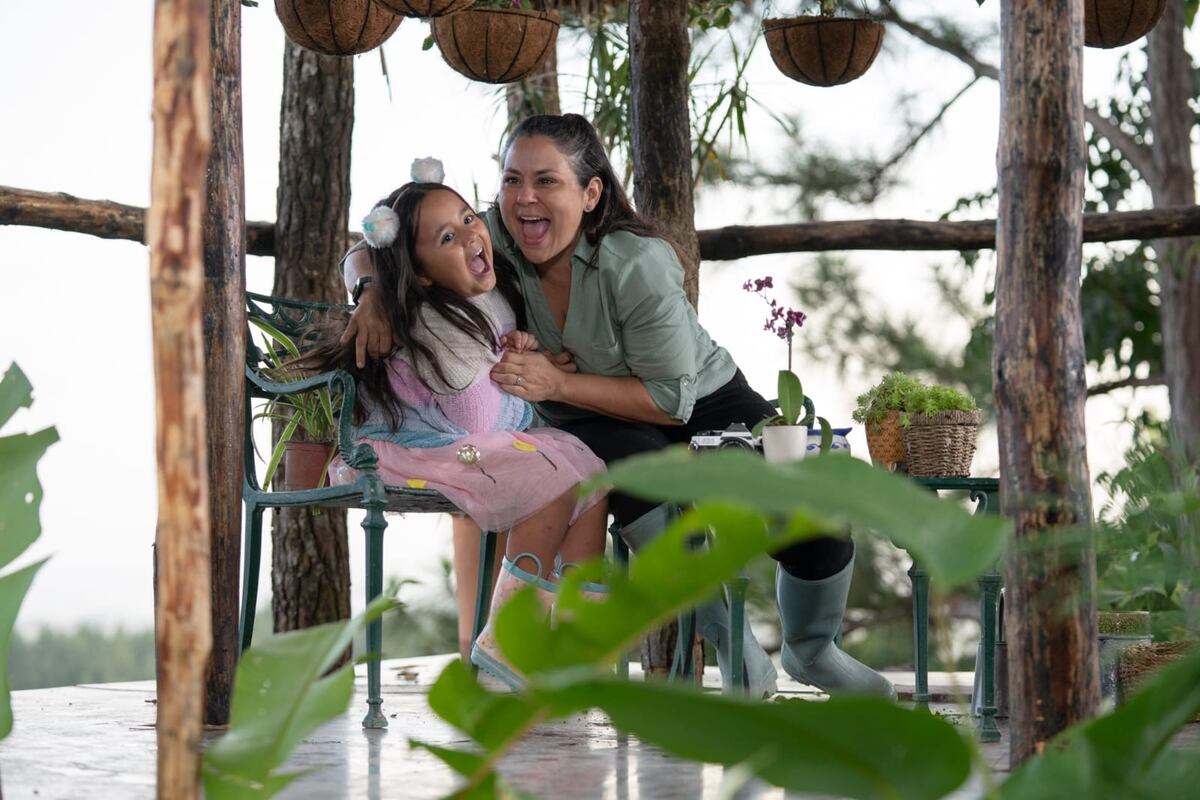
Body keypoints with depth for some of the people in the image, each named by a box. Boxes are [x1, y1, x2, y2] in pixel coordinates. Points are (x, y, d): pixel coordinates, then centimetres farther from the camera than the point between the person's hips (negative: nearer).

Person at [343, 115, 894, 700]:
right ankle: (727, 641, -19)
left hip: (705, 401, -1)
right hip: (594, 428, 1)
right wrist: (375, 295, -30)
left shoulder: (639, 264, -27)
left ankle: (812, 650, 14)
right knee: (634, 460, -38)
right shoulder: (493, 240, -17)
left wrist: (557, 383, -31)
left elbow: (672, 399, -23)